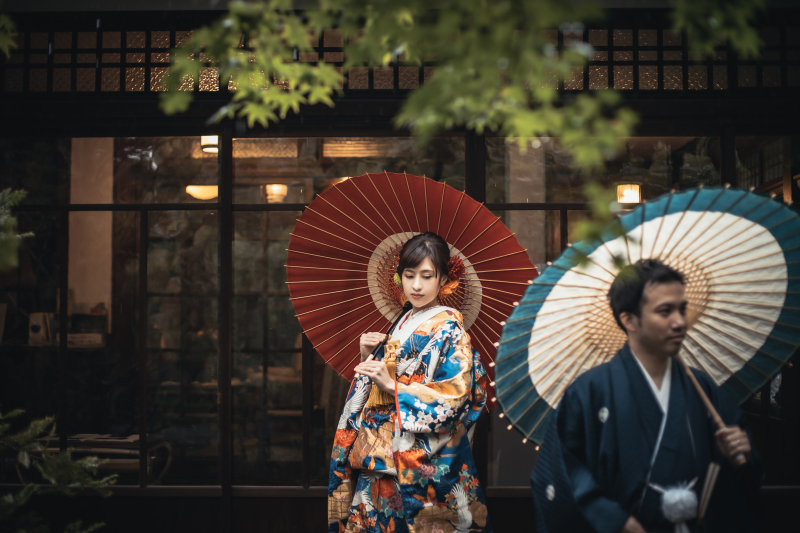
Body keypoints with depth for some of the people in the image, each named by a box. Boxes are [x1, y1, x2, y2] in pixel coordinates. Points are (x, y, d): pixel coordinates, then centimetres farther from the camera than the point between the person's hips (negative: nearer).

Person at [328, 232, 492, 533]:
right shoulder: (403, 322, 11)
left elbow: (454, 396, -19)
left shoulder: (449, 328, -10)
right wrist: (367, 356, -1)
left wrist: (392, 386, -23)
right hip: (381, 450, 7)